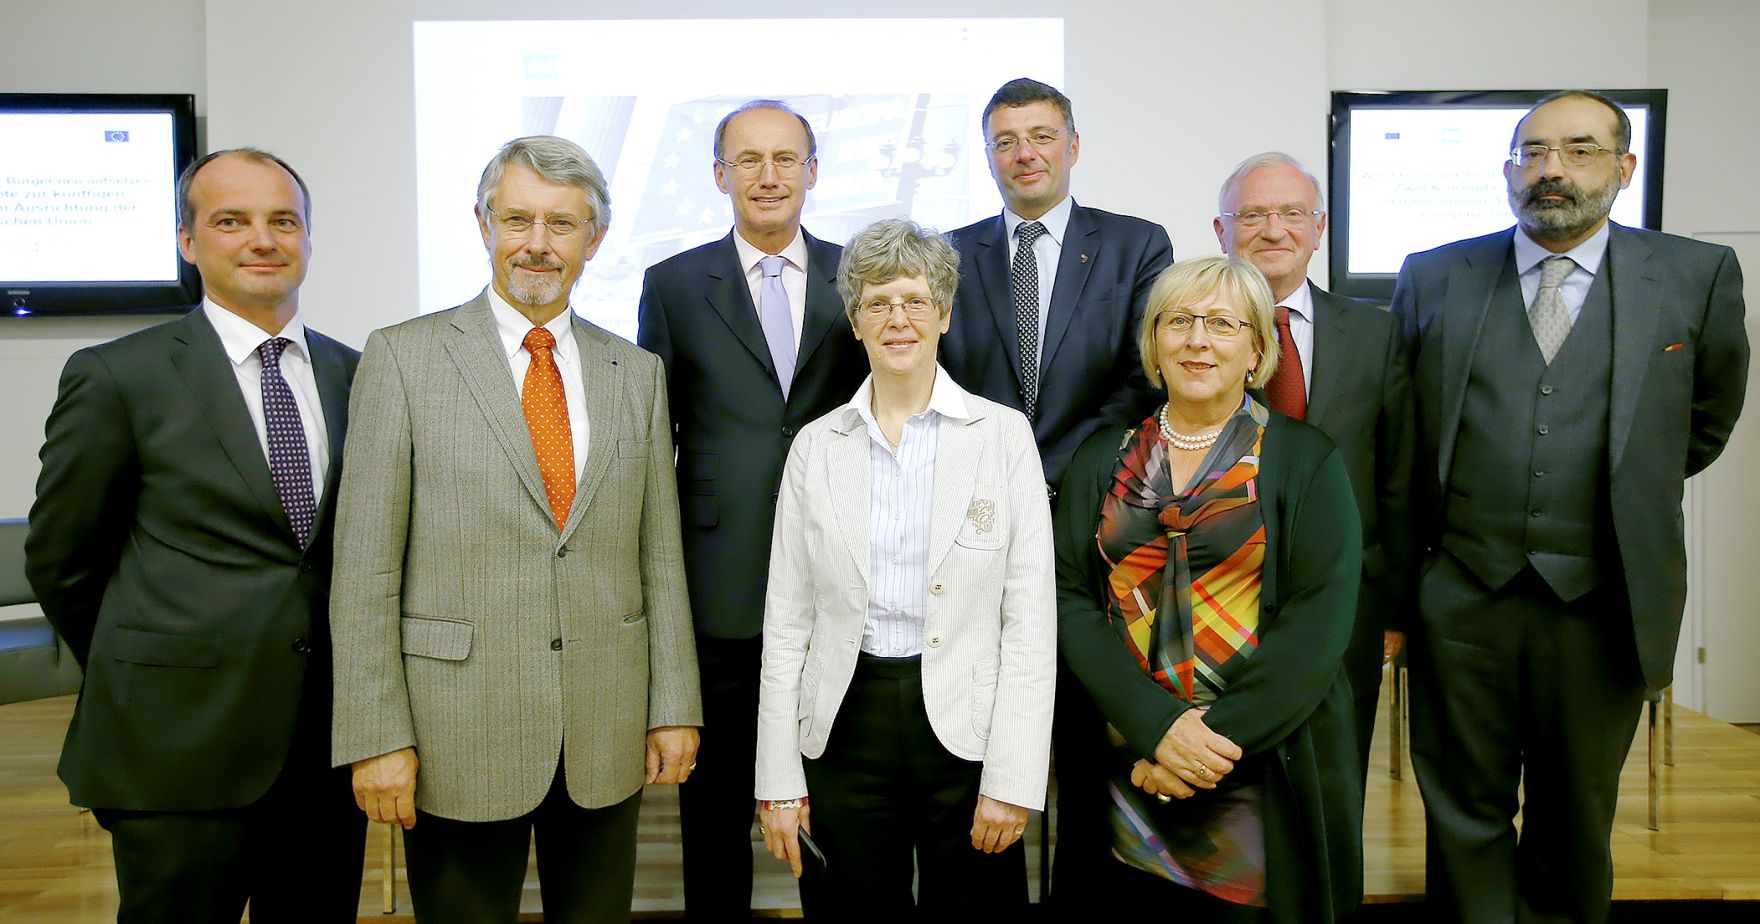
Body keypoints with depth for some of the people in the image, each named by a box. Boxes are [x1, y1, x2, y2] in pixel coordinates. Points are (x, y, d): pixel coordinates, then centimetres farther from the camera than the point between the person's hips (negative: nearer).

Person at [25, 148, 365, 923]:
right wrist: (138, 679, 9)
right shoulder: (116, 376, -4)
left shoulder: (354, 374, 6)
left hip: (329, 744, 4)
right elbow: (60, 560, 3)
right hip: (179, 749, -3)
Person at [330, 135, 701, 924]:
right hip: (458, 736, -3)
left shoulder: (636, 374, 8)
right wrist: (375, 737, -9)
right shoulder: (402, 357, -2)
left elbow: (659, 555, 7)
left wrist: (674, 707, 4)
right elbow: (364, 567, -5)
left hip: (607, 735, 3)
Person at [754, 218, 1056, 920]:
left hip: (965, 727, -1)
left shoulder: (1002, 433, -1)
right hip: (845, 728, 2)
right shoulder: (816, 445, 5)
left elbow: (1030, 617, -3)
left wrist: (1013, 777, -9)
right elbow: (786, 620, 6)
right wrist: (778, 778, 2)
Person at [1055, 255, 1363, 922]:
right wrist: (1159, 727, -15)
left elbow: (1321, 618, -9)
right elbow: (1070, 599, -2)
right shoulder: (1103, 459, 6)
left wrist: (1216, 738, -17)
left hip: (1267, 772, -2)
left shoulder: (1306, 460, -1)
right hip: (1125, 774, 2)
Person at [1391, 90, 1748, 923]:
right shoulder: (1432, 278, 1)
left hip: (1604, 603, 0)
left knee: (1575, 823, 16)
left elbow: (1704, 424, 15)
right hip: (1462, 596, 0)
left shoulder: (1698, 277, 0)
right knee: (1464, 817, 10)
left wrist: (1637, 483, 16)